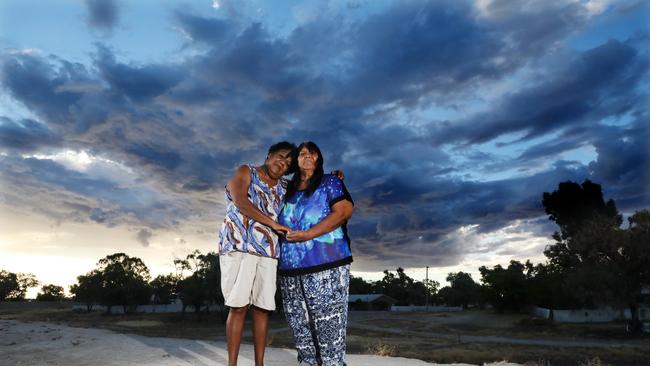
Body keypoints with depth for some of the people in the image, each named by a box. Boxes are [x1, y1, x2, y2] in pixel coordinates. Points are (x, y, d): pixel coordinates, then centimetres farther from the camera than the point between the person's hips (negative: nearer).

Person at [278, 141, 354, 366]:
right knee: (300, 328, 8)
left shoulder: (329, 182, 7)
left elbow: (344, 211, -8)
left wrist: (308, 234, -15)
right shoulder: (288, 191, 21)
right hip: (291, 271, 5)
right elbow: (280, 226, 29)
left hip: (326, 267, -5)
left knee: (328, 327, -6)